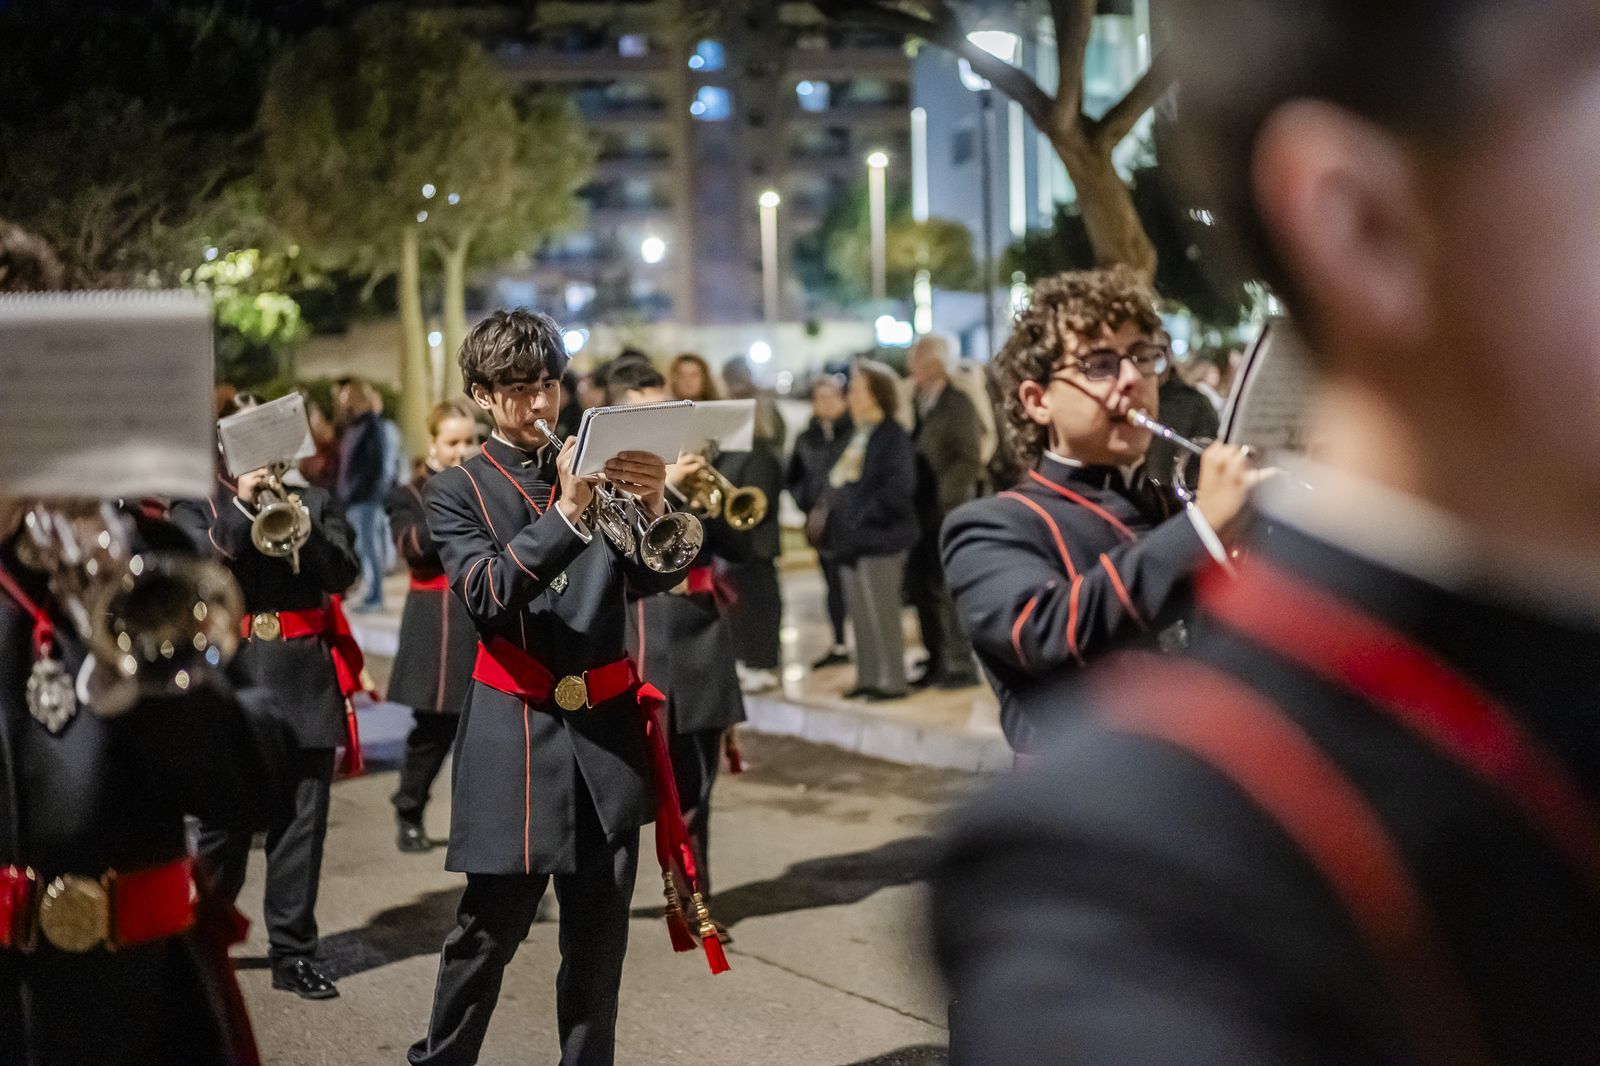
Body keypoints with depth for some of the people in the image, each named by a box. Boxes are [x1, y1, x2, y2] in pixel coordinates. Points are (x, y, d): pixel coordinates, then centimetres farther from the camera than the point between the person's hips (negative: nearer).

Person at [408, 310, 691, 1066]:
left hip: (605, 723, 3)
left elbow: (654, 580, 1)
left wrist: (653, 509, -19)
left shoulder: (594, 465, 11)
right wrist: (565, 511, -27)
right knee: (492, 924, 2)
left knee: (600, 925, 7)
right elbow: (487, 594, -16)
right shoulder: (458, 491, 2)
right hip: (516, 728, -3)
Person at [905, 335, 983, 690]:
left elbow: (969, 460, -12)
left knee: (947, 590, -5)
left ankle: (961, 666, 3)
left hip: (947, 511, -7)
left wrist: (942, 497, -17)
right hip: (921, 511, 7)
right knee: (923, 589, 9)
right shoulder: (915, 401, 12)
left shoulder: (958, 403, -8)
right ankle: (937, 664, 18)